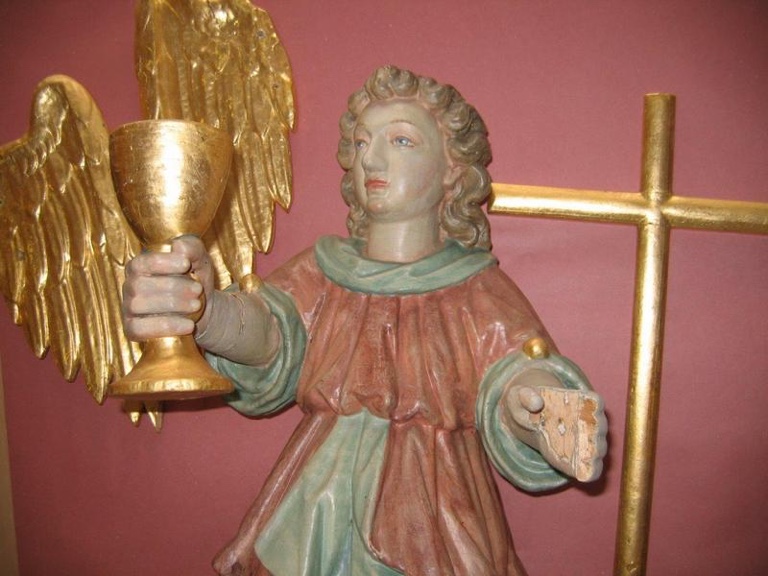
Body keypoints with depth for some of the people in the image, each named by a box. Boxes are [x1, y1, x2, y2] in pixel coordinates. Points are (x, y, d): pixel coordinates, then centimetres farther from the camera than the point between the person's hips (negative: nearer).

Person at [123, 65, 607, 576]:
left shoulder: (478, 289, -6)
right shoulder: (322, 270, 1)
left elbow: (517, 371, -22)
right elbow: (266, 327, -17)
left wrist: (539, 417, -45)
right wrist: (200, 311, -40)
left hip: (431, 522, -2)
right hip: (315, 516, 2)